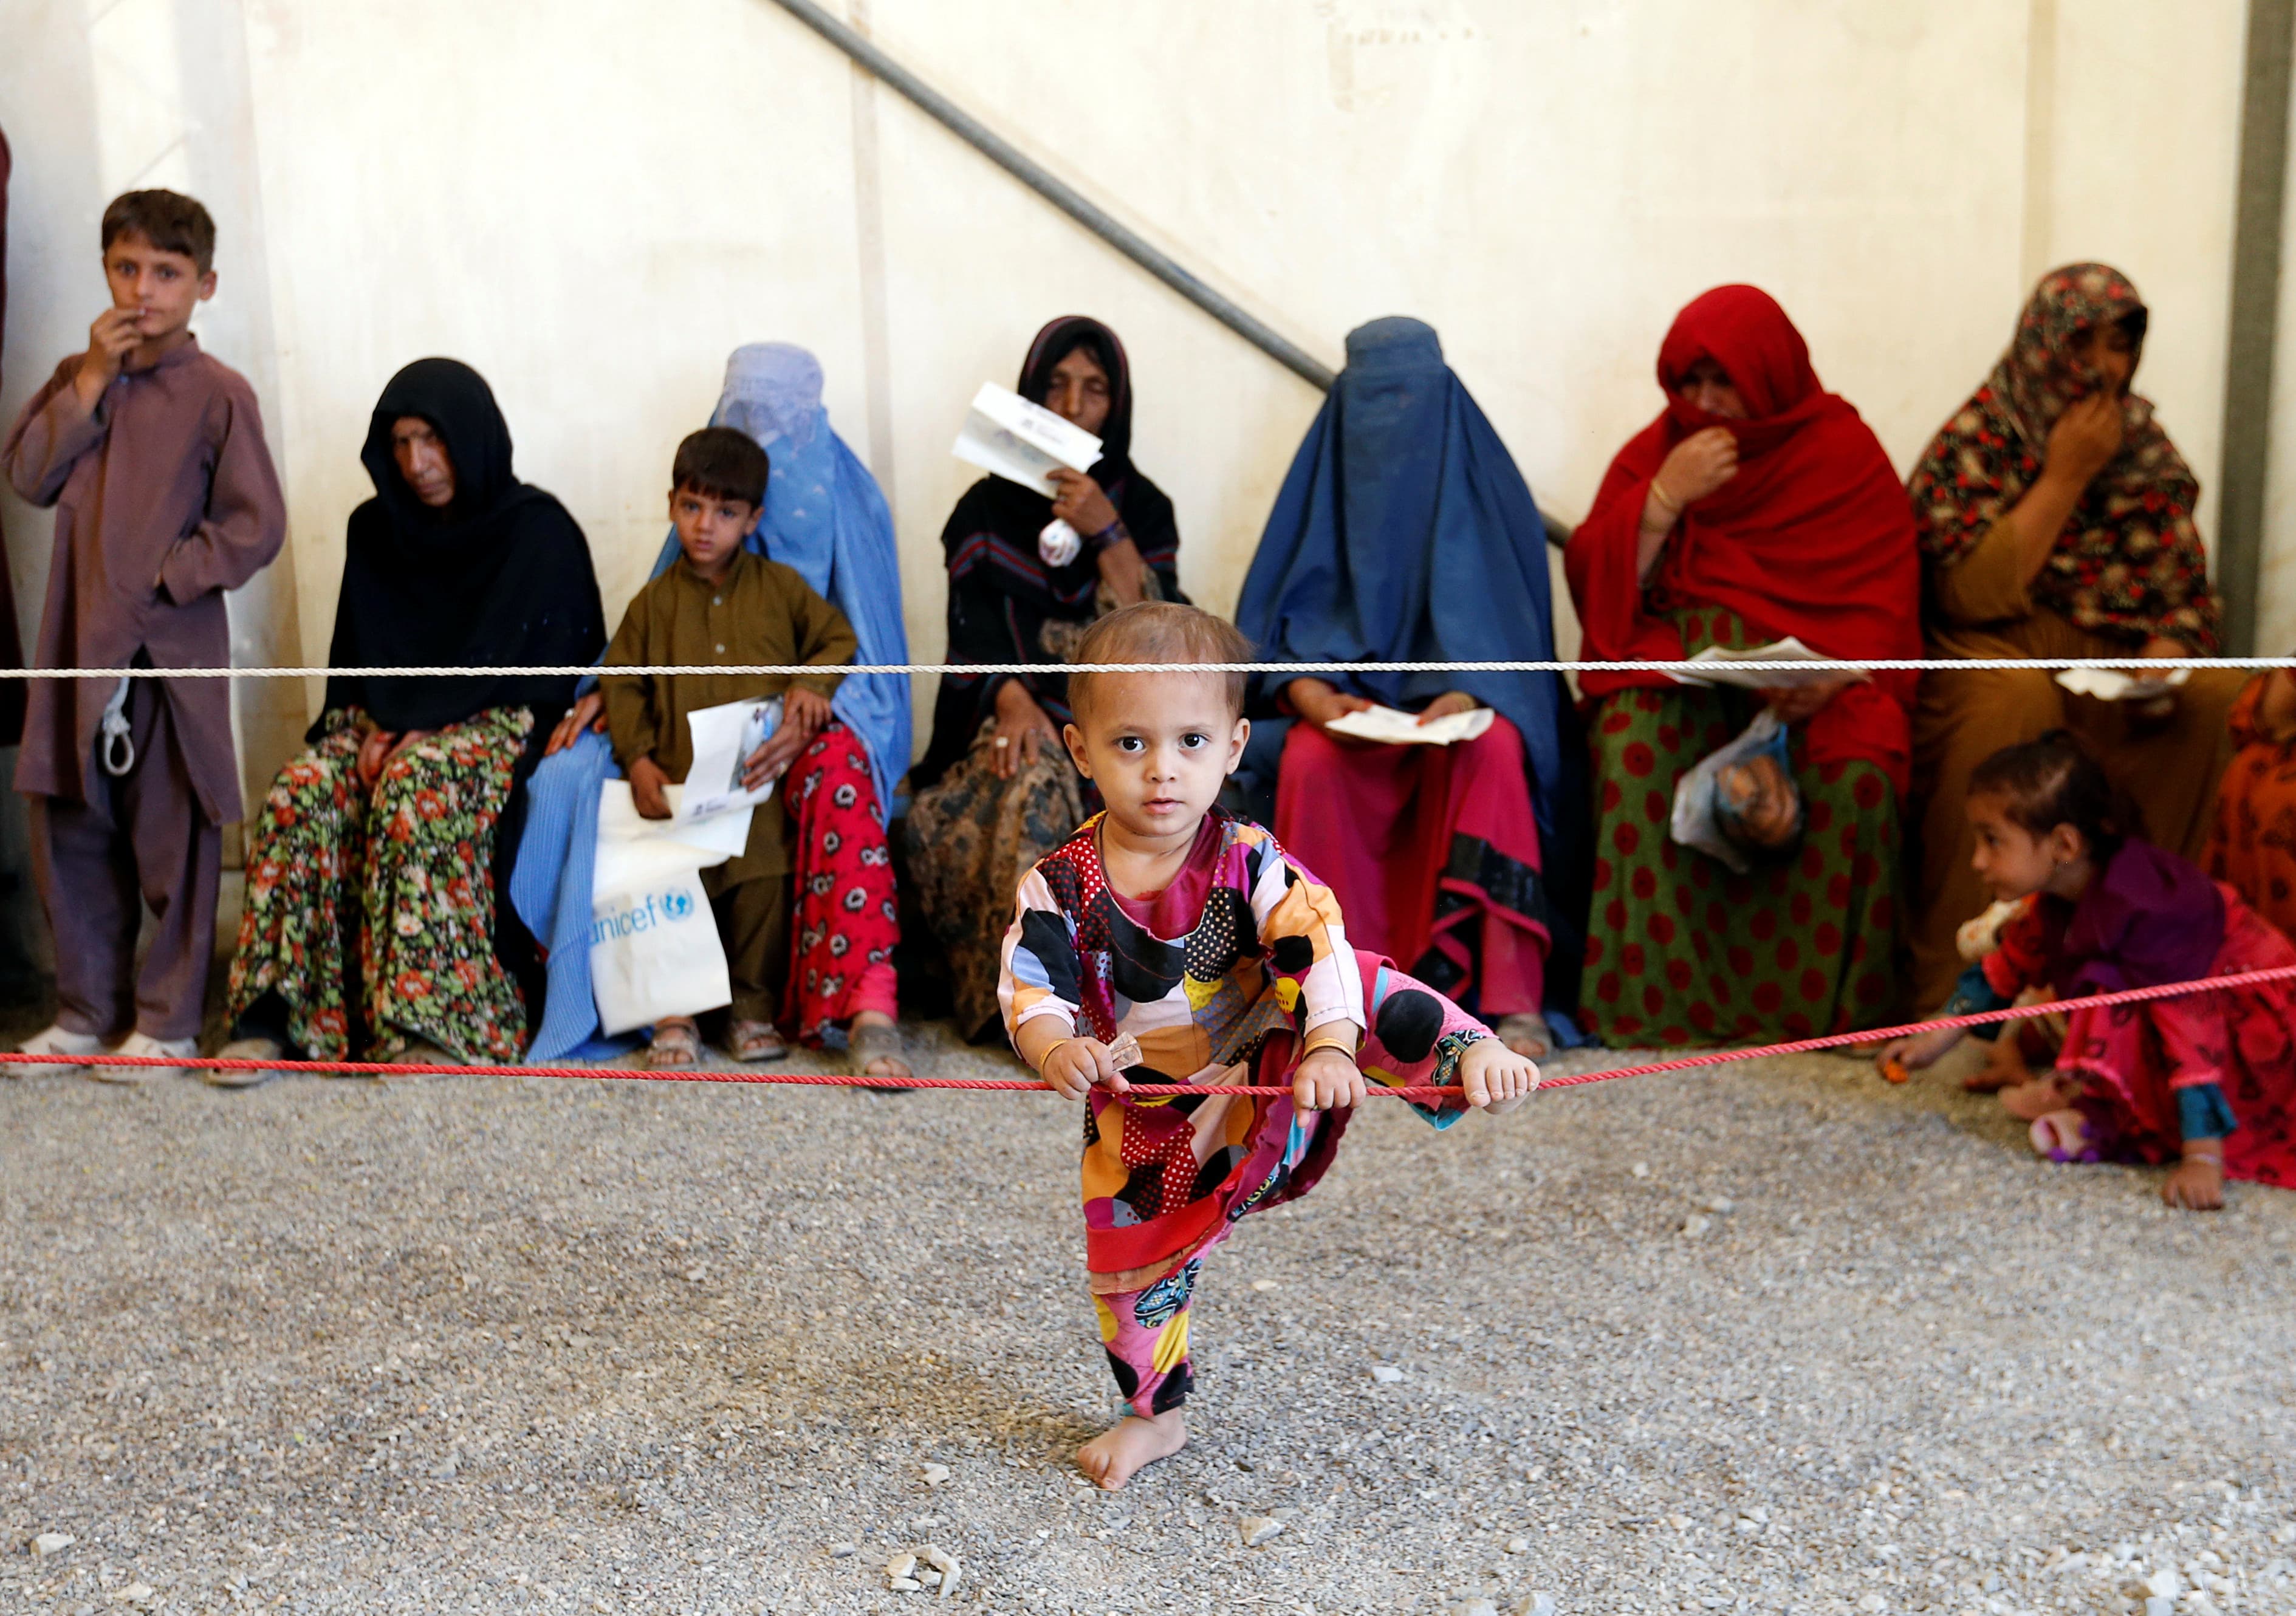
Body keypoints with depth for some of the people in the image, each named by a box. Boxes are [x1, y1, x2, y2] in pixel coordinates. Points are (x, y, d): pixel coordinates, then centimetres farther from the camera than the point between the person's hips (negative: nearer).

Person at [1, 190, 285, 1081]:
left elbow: (256, 527, -9)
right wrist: (92, 380, -6)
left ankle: (167, 1023, 14)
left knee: (171, 842, 3)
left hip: (172, 649, -5)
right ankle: (87, 1012, 25)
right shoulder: (79, 378, 11)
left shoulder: (218, 392, -6)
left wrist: (164, 577, -15)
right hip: (79, 643, 6)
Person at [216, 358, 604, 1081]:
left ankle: (427, 1022, -36)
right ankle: (272, 1014, -24)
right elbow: (359, 655, 14)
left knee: (415, 787, -37)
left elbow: (505, 664, -11)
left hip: (500, 722, -5)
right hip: (387, 721, 5)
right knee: (300, 792, -25)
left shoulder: (539, 530, -2)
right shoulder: (375, 531, 15)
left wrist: (412, 728, -17)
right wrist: (380, 724, -6)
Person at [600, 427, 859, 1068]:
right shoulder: (655, 602, 13)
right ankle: (677, 1014, 4)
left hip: (763, 774, 0)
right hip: (679, 780, 0)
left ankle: (755, 1006, 6)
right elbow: (622, 681, 11)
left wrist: (812, 684, -5)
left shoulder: (781, 587, 12)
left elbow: (839, 639, 16)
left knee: (764, 881, -11)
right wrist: (638, 761, -3)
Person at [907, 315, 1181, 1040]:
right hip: (1016, 715, -1)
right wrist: (1013, 701, -21)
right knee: (1033, 783, -35)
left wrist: (1107, 533, -12)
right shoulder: (987, 507, 10)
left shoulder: (1144, 506, 12)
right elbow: (973, 631, -2)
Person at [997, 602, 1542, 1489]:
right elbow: (1029, 987, -19)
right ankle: (1154, 1415, 33)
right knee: (1133, 1261, 10)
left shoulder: (1249, 860, -15)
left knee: (1366, 992, -28)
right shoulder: (1060, 885, -12)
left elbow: (1318, 945, -25)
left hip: (1268, 1077, -2)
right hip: (1148, 1120, 2)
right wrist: (1057, 1049, -42)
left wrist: (1331, 1048, -43)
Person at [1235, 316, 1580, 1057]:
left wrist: (1468, 695, -21)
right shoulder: (1327, 481, 7)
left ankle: (1510, 994, -37)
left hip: (1461, 701, -1)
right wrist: (1313, 698, -17)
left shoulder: (1484, 485, 4)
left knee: (1492, 750, -35)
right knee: (1310, 764, -32)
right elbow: (1271, 624, 4)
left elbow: (1511, 622, 0)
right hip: (1351, 701, 1)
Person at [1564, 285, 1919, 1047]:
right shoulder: (1655, 452, 10)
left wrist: (1832, 675, -21)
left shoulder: (1846, 451, 5)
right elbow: (1594, 583, 1)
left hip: (1815, 677, -1)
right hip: (1677, 659, 1)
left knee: (1858, 773, -32)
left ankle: (1830, 999, -15)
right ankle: (1655, 990, -25)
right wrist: (1665, 498, -11)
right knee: (1634, 746, -33)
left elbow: (1884, 602, -1)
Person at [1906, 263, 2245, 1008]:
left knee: (2218, 695, -21)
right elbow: (1973, 597, -18)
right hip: (1988, 652, -5)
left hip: (2111, 660, 5)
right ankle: (1952, 976, -28)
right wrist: (2067, 474, -15)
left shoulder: (2144, 444, 9)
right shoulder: (1975, 441, -6)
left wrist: (2163, 659, -14)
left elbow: (2186, 589, 9)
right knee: (2014, 697, -36)